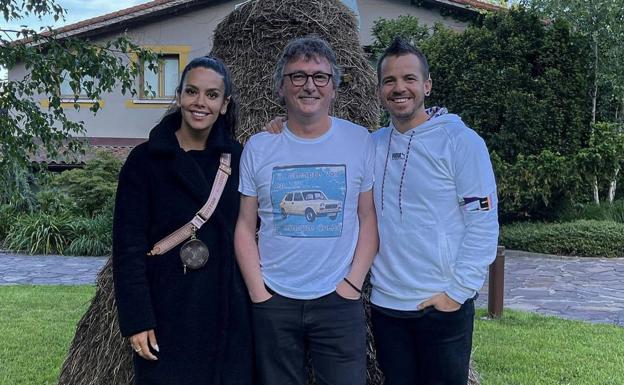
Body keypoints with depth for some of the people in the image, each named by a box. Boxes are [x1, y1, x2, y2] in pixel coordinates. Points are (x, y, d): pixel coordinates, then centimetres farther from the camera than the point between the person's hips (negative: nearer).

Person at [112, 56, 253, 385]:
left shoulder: (237, 158, 5)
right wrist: (136, 320, -12)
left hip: (228, 313, 3)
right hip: (168, 314, -3)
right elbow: (128, 245, -7)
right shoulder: (145, 160, -5)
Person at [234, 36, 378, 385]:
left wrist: (353, 284, -6)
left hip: (339, 300, -1)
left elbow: (369, 219, 1)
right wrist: (258, 291, -3)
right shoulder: (258, 147, 1)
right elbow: (245, 227, 4)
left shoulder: (360, 141, 0)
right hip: (273, 302, 1)